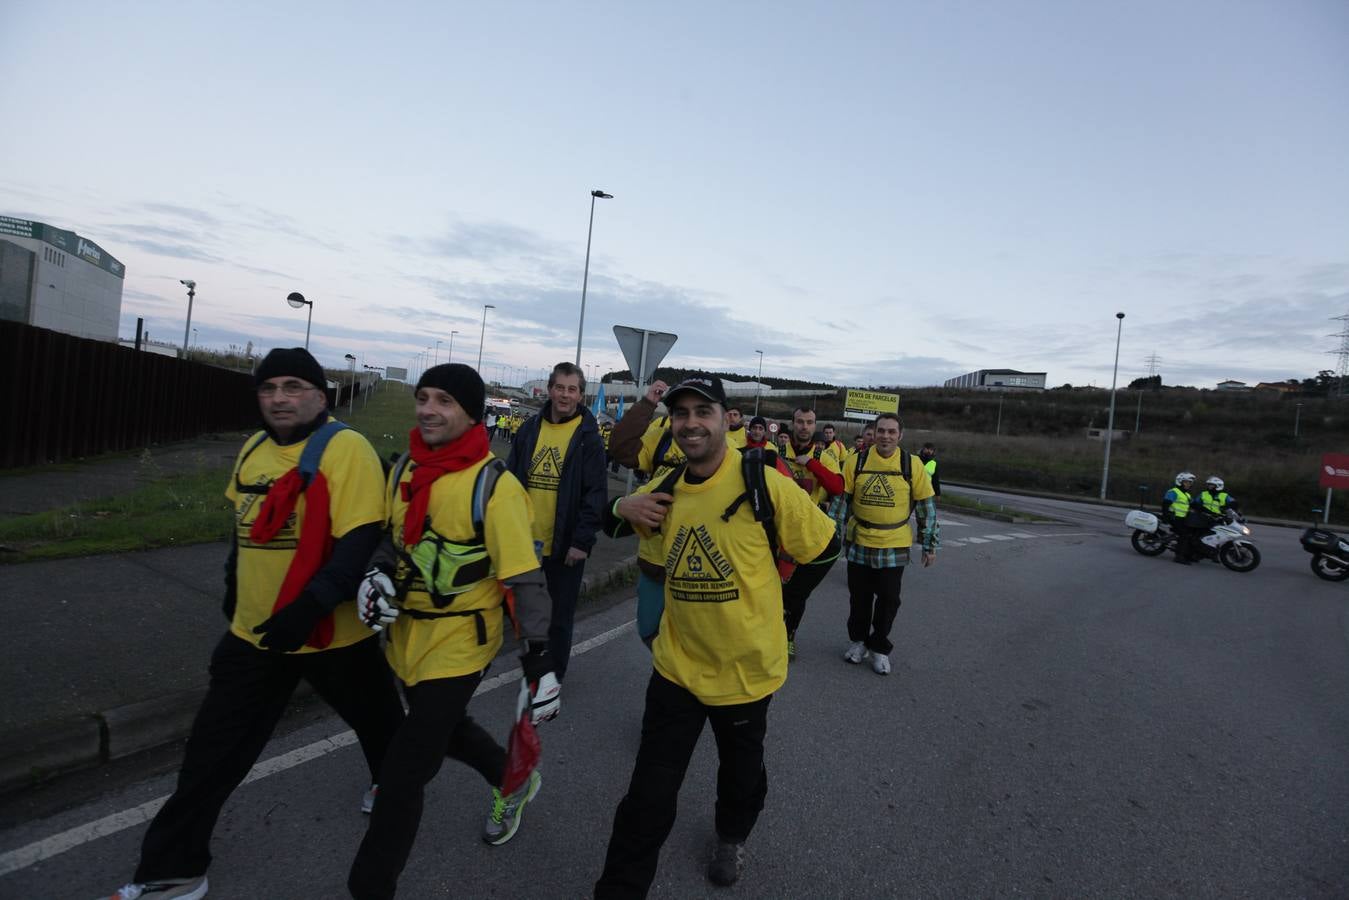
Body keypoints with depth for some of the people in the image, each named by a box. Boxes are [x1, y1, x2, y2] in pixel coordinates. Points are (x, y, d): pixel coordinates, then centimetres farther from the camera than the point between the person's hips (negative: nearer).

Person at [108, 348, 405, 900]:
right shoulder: (253, 449, 5)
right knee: (212, 751, 10)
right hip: (254, 631, 5)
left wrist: (309, 607, -31)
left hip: (333, 632, -5)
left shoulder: (345, 449, -20)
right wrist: (234, 584, 25)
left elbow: (362, 541, -26)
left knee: (380, 725, 19)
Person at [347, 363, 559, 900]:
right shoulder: (405, 469, -1)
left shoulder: (494, 486, -21)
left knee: (403, 774, -3)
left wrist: (538, 659, -19)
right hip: (407, 633, 8)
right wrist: (378, 574, -6)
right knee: (444, 728, 28)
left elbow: (524, 578, -19)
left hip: (459, 644, -8)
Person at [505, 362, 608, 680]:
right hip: (526, 541, 4)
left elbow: (596, 494, -11)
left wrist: (582, 540, -16)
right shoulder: (530, 429, 4)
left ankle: (554, 675, 29)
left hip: (565, 545, -4)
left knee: (559, 616, 10)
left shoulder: (588, 437, -8)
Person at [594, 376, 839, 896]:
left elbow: (824, 548, -9)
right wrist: (624, 507, -8)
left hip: (746, 666, -2)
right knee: (649, 797, 3)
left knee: (740, 771, 25)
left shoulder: (761, 483, -20)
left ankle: (732, 837, 57)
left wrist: (764, 594, 1)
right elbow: (633, 512, 16)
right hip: (677, 664, 2)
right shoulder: (666, 488, -4)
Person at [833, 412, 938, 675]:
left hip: (894, 547, -1)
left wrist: (930, 545, 1)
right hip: (859, 544, 1)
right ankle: (858, 640, 36)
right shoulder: (858, 461, -4)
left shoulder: (912, 465, -6)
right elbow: (842, 500, 0)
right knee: (859, 598, 14)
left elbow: (926, 507, 0)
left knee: (888, 600, 7)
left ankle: (879, 648, 28)